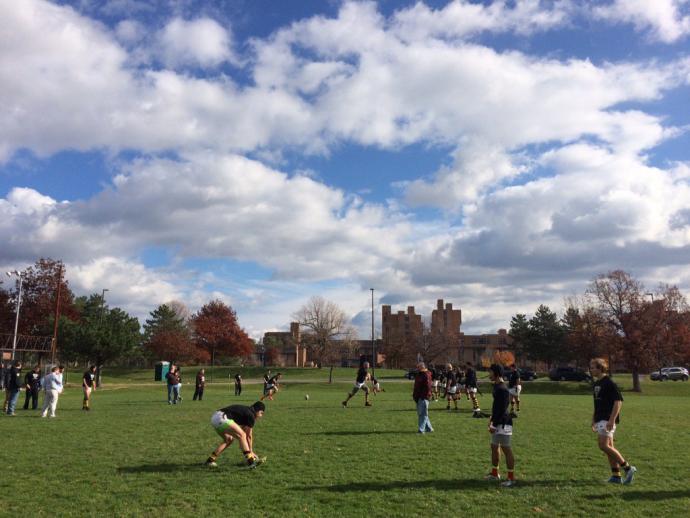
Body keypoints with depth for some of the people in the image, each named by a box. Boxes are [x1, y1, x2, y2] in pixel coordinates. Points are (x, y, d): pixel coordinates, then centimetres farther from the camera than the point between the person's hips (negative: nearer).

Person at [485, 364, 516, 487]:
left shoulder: (502, 389, -20)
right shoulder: (497, 386, 11)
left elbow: (502, 409, -24)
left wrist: (494, 423, -22)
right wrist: (492, 419, 20)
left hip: (503, 424, -11)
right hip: (497, 423, 11)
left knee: (506, 449, -3)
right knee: (494, 447, 18)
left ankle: (511, 478, 5)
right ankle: (494, 473, 31)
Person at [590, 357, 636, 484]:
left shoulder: (609, 383, -13)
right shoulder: (596, 384, 15)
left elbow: (618, 401, -18)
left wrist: (612, 420, -23)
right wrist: (593, 419, 21)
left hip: (608, 420, -9)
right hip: (600, 419, 9)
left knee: (604, 446, -13)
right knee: (609, 447, 9)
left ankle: (628, 468, -2)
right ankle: (616, 476, 14)